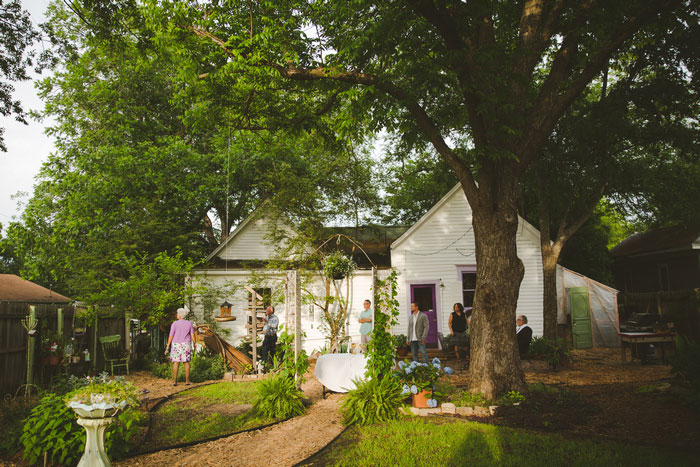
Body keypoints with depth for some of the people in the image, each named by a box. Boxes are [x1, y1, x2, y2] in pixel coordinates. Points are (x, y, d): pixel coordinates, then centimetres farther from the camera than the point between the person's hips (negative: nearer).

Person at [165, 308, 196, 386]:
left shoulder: (174, 324, -7)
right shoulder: (189, 323, -1)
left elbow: (171, 336, -8)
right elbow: (192, 335, -2)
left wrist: (168, 346, -1)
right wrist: (194, 344, 6)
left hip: (176, 345, -1)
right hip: (186, 345, 1)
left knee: (176, 362, 3)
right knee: (186, 362, 6)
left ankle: (175, 381, 1)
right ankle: (187, 381, 3)